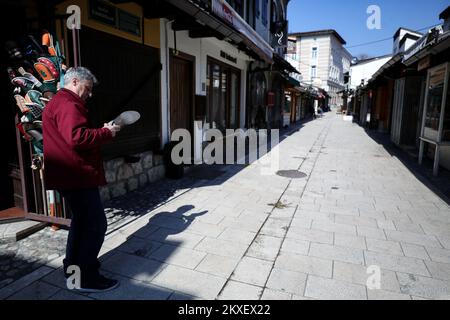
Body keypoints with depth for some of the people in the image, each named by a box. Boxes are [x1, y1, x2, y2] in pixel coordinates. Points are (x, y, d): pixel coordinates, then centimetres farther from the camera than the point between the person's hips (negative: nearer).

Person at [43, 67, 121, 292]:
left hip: (70, 175, 11)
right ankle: (86, 277, 5)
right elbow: (77, 138, -29)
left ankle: (73, 266, 33)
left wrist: (101, 132, 9)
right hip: (77, 175, -11)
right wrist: (106, 133, -15)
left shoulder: (58, 102, 22)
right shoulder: (67, 104, -15)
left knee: (82, 220, 21)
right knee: (96, 224, -5)